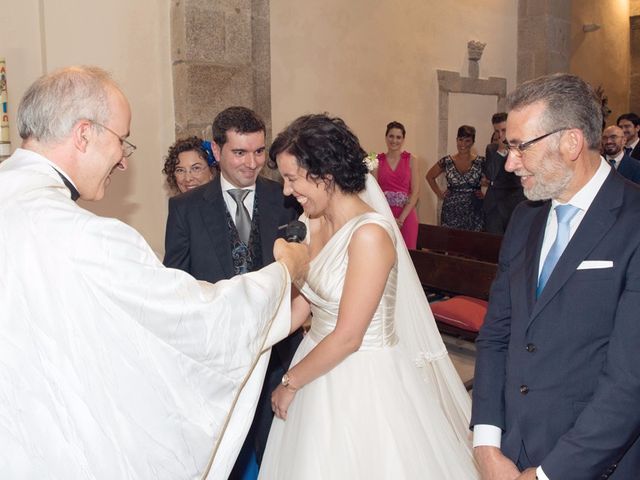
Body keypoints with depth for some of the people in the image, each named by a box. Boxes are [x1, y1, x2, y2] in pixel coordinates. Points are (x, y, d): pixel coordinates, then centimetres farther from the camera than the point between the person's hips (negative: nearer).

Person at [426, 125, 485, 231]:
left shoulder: (481, 162, -1)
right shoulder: (446, 161, 2)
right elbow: (430, 176, 15)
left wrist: (485, 194, -2)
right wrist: (439, 194, 9)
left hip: (473, 212, -1)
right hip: (451, 212, 1)